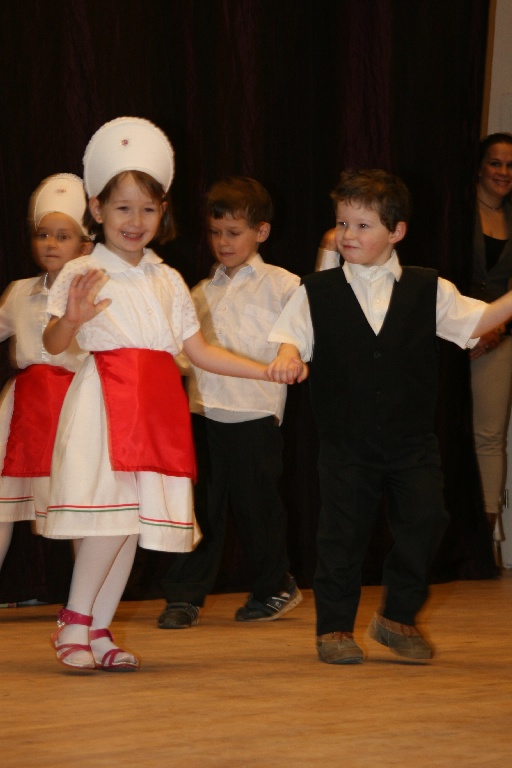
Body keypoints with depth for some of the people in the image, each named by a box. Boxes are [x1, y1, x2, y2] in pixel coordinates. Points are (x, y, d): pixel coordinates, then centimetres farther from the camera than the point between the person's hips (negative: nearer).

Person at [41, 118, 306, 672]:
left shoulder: (167, 281, 14)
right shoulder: (82, 274, -1)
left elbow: (199, 351, 15)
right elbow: (53, 344, -10)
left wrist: (268, 371, 9)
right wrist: (72, 318, -32)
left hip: (156, 406, 5)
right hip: (105, 397, -5)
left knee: (135, 520, 4)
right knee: (114, 513, -14)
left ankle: (98, 632, 14)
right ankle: (74, 620, 2)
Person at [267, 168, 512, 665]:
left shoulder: (427, 290, 3)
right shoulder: (317, 293, 2)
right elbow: (292, 337, 2)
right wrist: (286, 356, -20)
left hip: (411, 437, 1)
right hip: (346, 441, -1)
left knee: (424, 520, -4)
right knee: (343, 531, 3)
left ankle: (398, 617, 15)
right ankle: (334, 627, 16)